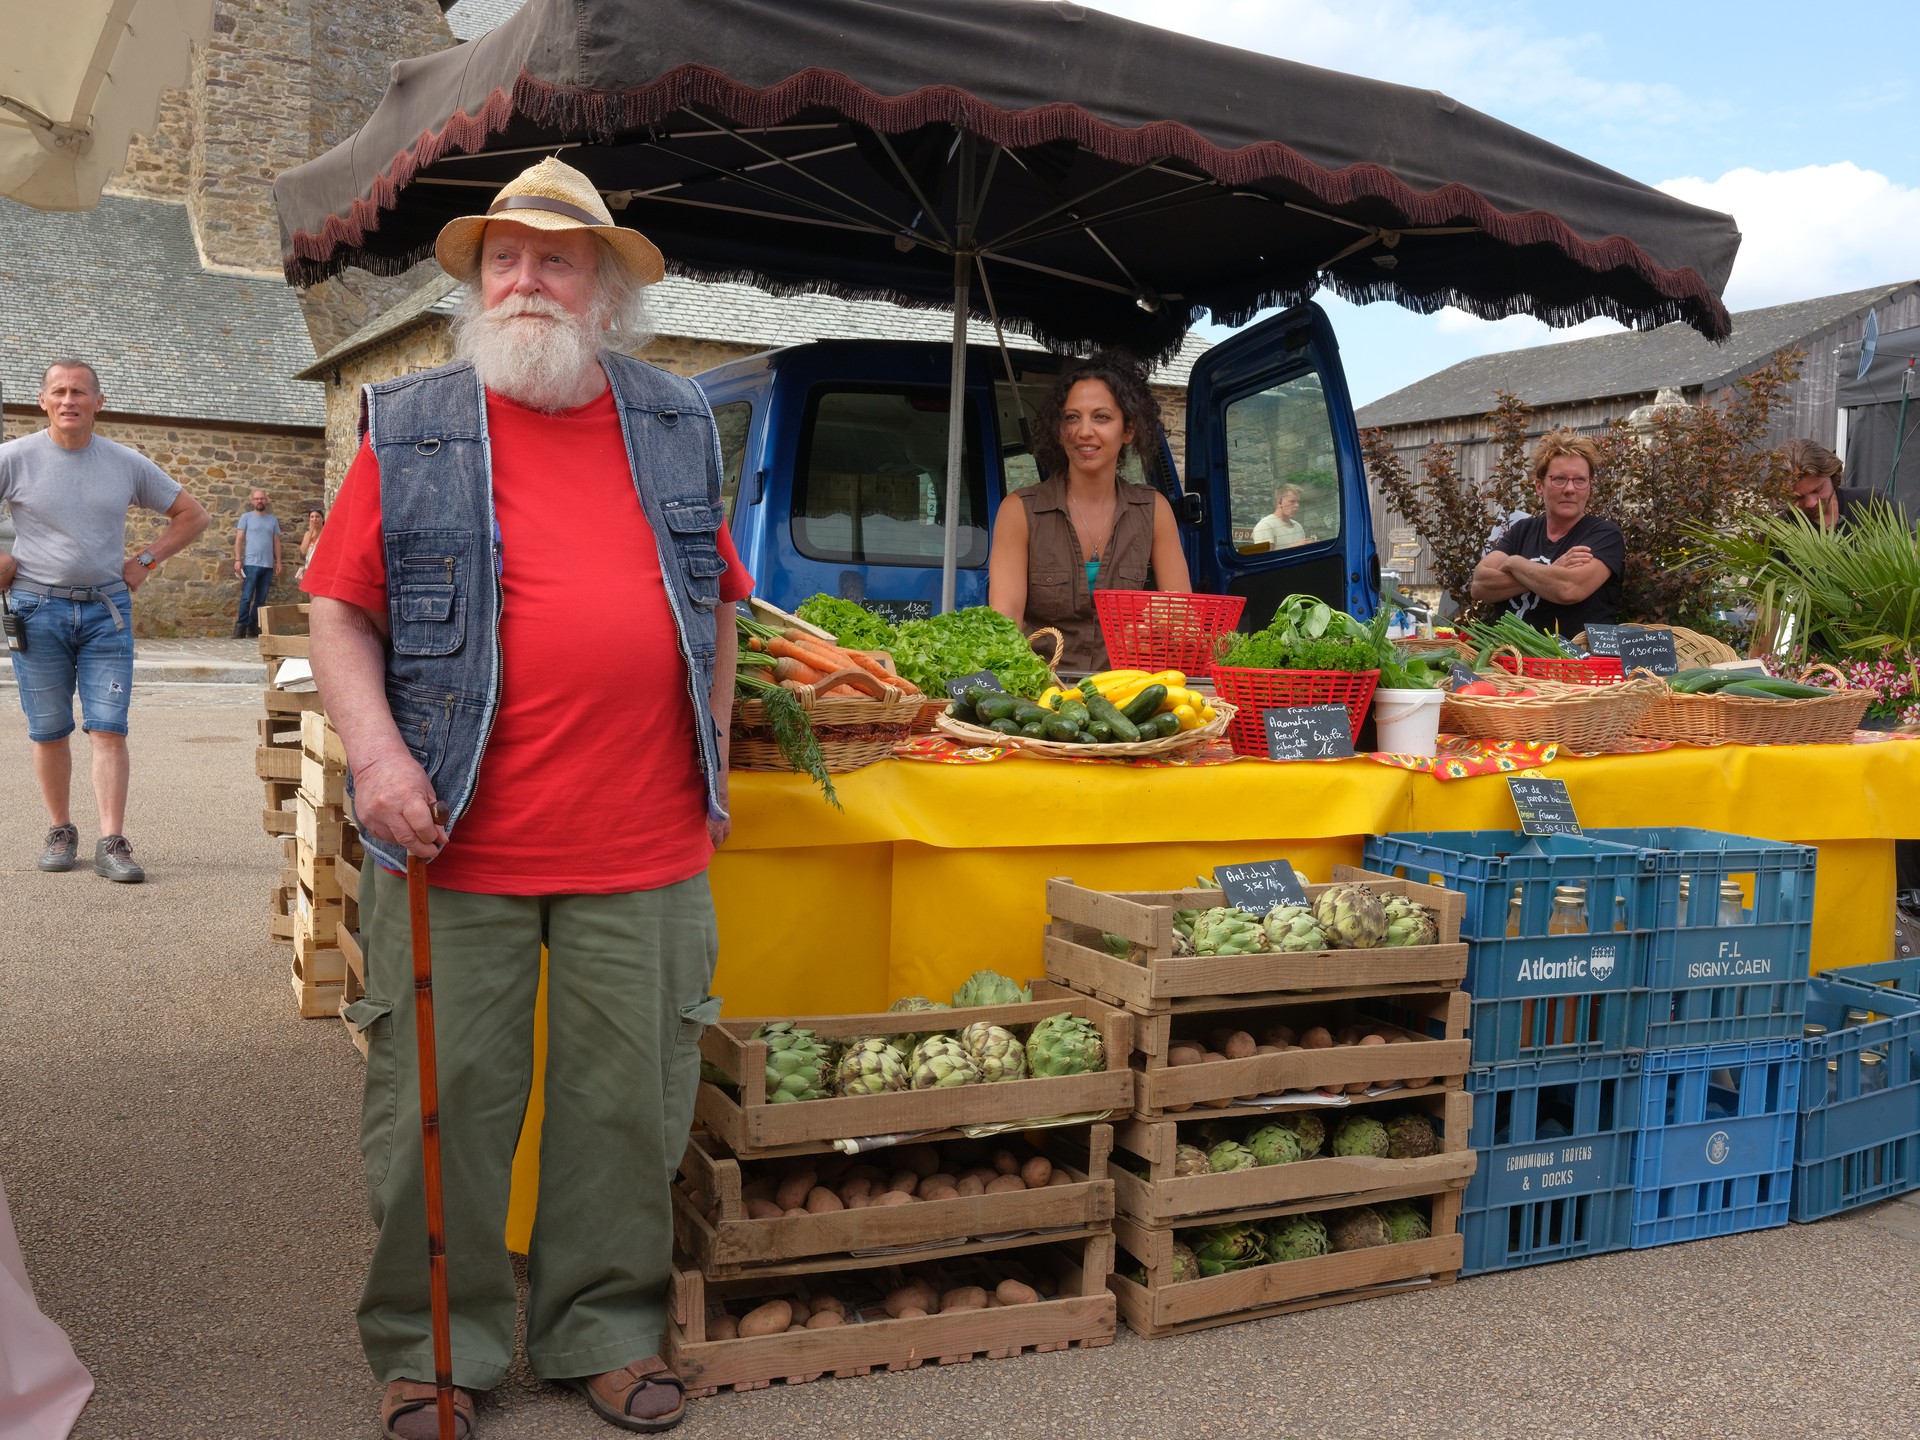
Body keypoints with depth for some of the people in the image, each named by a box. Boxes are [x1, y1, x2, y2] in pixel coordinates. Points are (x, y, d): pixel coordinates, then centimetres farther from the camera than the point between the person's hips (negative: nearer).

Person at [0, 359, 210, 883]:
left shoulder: (127, 464, 5)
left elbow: (192, 514, 14)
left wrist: (146, 560, 5)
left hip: (107, 610, 1)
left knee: (109, 729, -6)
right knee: (49, 732, 5)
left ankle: (112, 844, -7)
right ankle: (60, 833, 18)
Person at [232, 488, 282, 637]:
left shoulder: (273, 520, 15)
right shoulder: (246, 517, 6)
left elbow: (276, 542, 16)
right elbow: (239, 539, 1)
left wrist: (278, 562, 8)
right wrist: (238, 559, -8)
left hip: (268, 565, 4)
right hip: (251, 563, -4)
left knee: (261, 599, 4)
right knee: (247, 597, -7)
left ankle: (253, 626, 9)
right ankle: (241, 625, -4)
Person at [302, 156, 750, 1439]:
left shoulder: (676, 427, 12)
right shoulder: (412, 431, 5)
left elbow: (716, 607, 18)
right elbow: (341, 613, 3)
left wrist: (714, 762, 12)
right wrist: (378, 754, -12)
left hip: (646, 848, 2)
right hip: (459, 845, -1)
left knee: (628, 1103, 10)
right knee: (441, 1101, 7)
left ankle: (607, 1329, 28)